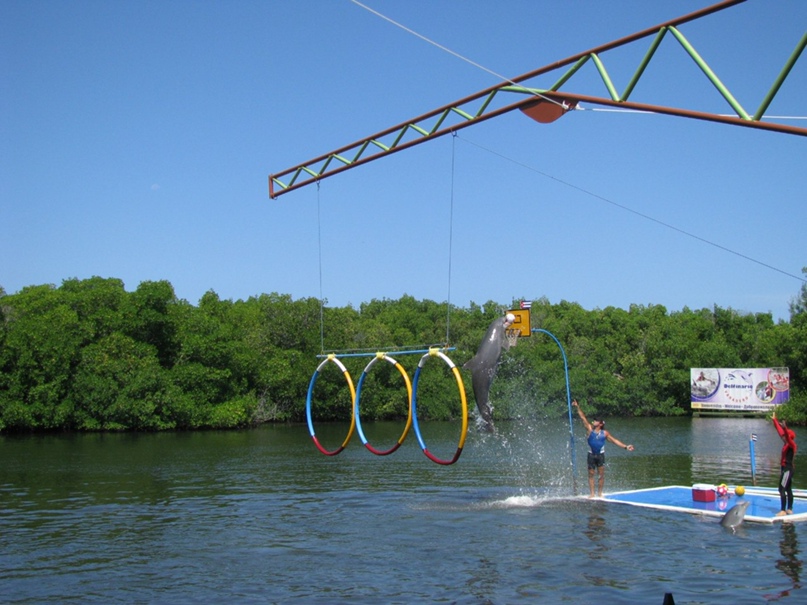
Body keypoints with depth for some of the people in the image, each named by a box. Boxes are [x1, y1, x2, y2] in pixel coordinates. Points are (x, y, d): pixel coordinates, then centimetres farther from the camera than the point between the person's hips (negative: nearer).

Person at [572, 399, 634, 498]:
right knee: (591, 475, 2)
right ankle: (592, 493, 8)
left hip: (600, 455, 1)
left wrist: (625, 447, 2)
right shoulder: (590, 429, 0)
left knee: (602, 475, 0)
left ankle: (599, 493, 11)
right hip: (591, 455, -1)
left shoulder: (605, 433, 2)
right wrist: (578, 407, -10)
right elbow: (583, 418, -4)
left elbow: (614, 440, 7)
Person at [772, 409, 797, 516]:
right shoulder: (786, 444, 9)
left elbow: (788, 436, -36)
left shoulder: (791, 445, -14)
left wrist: (785, 428, -52)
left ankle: (783, 511, -14)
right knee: (788, 489, 14)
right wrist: (774, 420, 23)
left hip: (787, 469, -10)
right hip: (785, 469, 10)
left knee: (782, 489, -12)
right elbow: (780, 431, 17)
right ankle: (789, 509, 20)